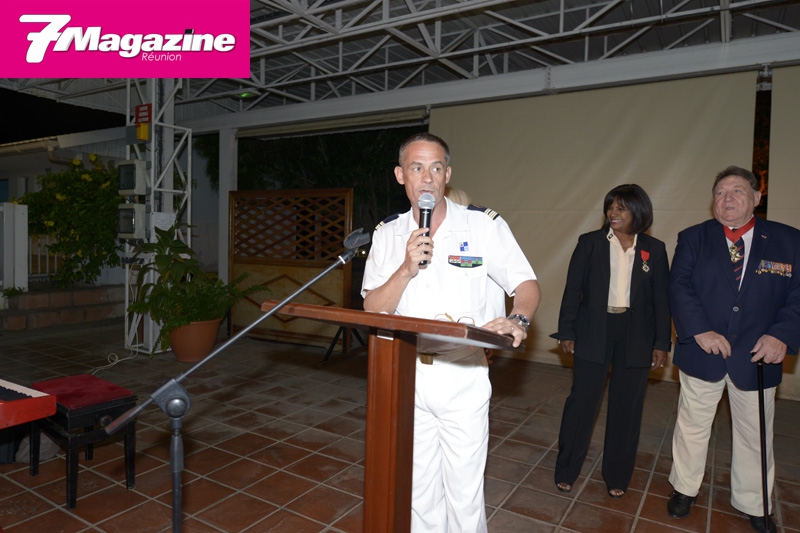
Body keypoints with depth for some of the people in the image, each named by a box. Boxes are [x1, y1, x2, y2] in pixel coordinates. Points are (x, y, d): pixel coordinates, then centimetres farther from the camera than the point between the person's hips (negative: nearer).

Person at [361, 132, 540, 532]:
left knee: (464, 488, 7)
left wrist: (518, 321, -26)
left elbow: (527, 285, -5)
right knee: (419, 483, 17)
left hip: (462, 375, -3)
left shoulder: (484, 225, -4)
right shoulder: (387, 234, 4)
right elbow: (372, 309, -2)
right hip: (405, 375, 3)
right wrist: (407, 269, -18)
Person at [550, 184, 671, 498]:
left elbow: (662, 299, 5)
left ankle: (617, 477, 27)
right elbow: (573, 290, -1)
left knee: (627, 407, 10)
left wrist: (662, 344, 2)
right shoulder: (589, 243, 0)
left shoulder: (654, 250, 4)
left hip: (636, 336, 2)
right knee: (582, 400, 2)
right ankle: (566, 471, 19)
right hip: (593, 332, -1)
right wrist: (566, 332, -5)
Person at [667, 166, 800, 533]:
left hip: (756, 357, 1)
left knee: (754, 435, 15)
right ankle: (684, 489, 35)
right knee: (692, 427, 14)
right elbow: (679, 288, -9)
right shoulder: (693, 238, -1)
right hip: (702, 353, 0)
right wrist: (700, 330, -20)